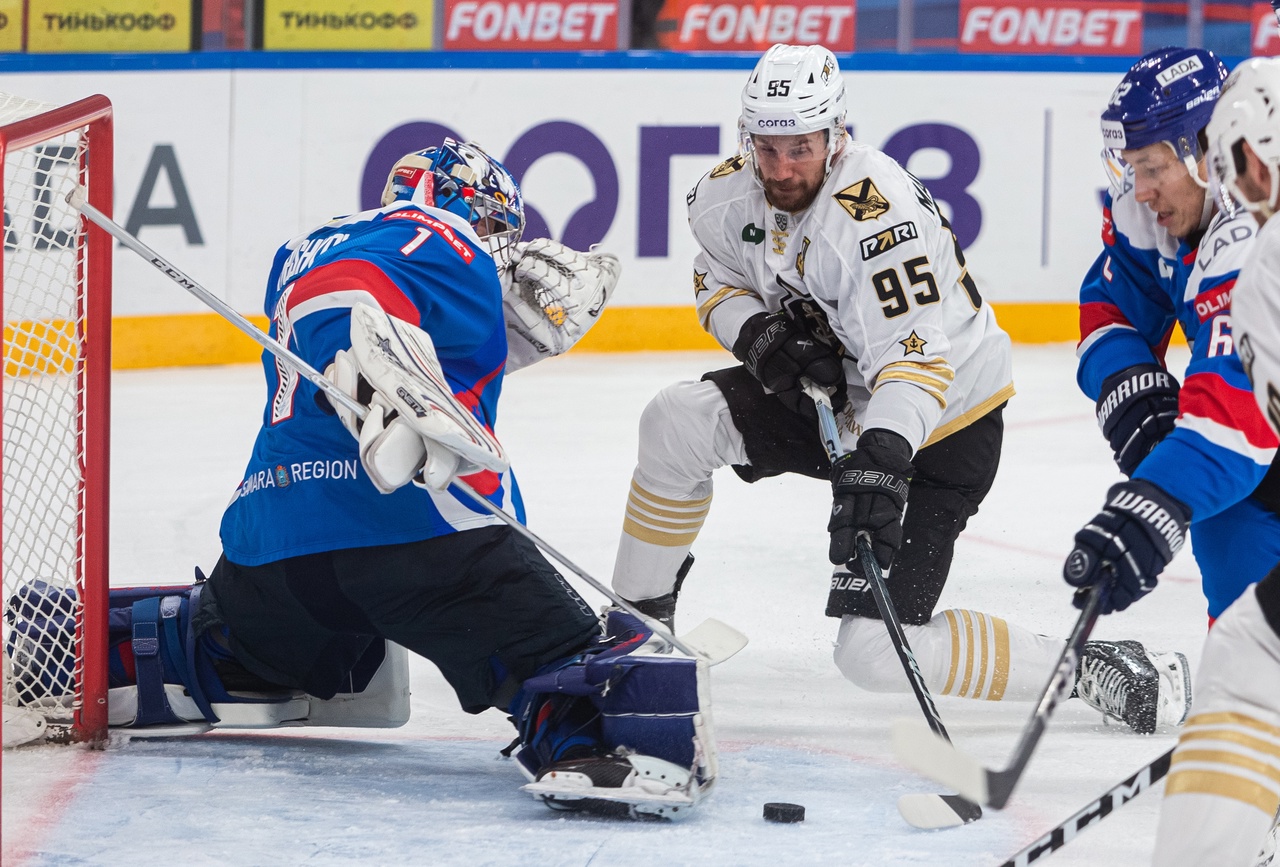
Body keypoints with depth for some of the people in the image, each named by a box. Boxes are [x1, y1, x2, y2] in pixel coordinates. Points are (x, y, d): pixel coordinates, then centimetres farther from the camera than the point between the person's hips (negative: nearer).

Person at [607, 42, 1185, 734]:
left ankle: (1093, 672, -3)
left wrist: (880, 459, -53)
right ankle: (638, 617, 6)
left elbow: (914, 359, -39)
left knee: (875, 652, -14)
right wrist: (760, 335, -13)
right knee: (679, 420, -12)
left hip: (938, 426, -7)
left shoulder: (878, 217, -33)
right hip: (832, 396, 7)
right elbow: (718, 281, 9)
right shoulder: (730, 193, -10)